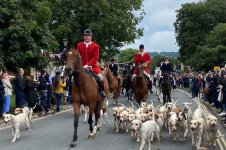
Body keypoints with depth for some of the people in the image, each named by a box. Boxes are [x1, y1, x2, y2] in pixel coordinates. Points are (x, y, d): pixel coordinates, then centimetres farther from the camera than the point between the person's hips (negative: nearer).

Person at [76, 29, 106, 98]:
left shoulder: (95, 46, -2)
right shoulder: (79, 45, 6)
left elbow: (95, 57, -8)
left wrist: (88, 64, -19)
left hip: (93, 66, -2)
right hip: (82, 66, 3)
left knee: (100, 76, -22)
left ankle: (102, 91, -1)